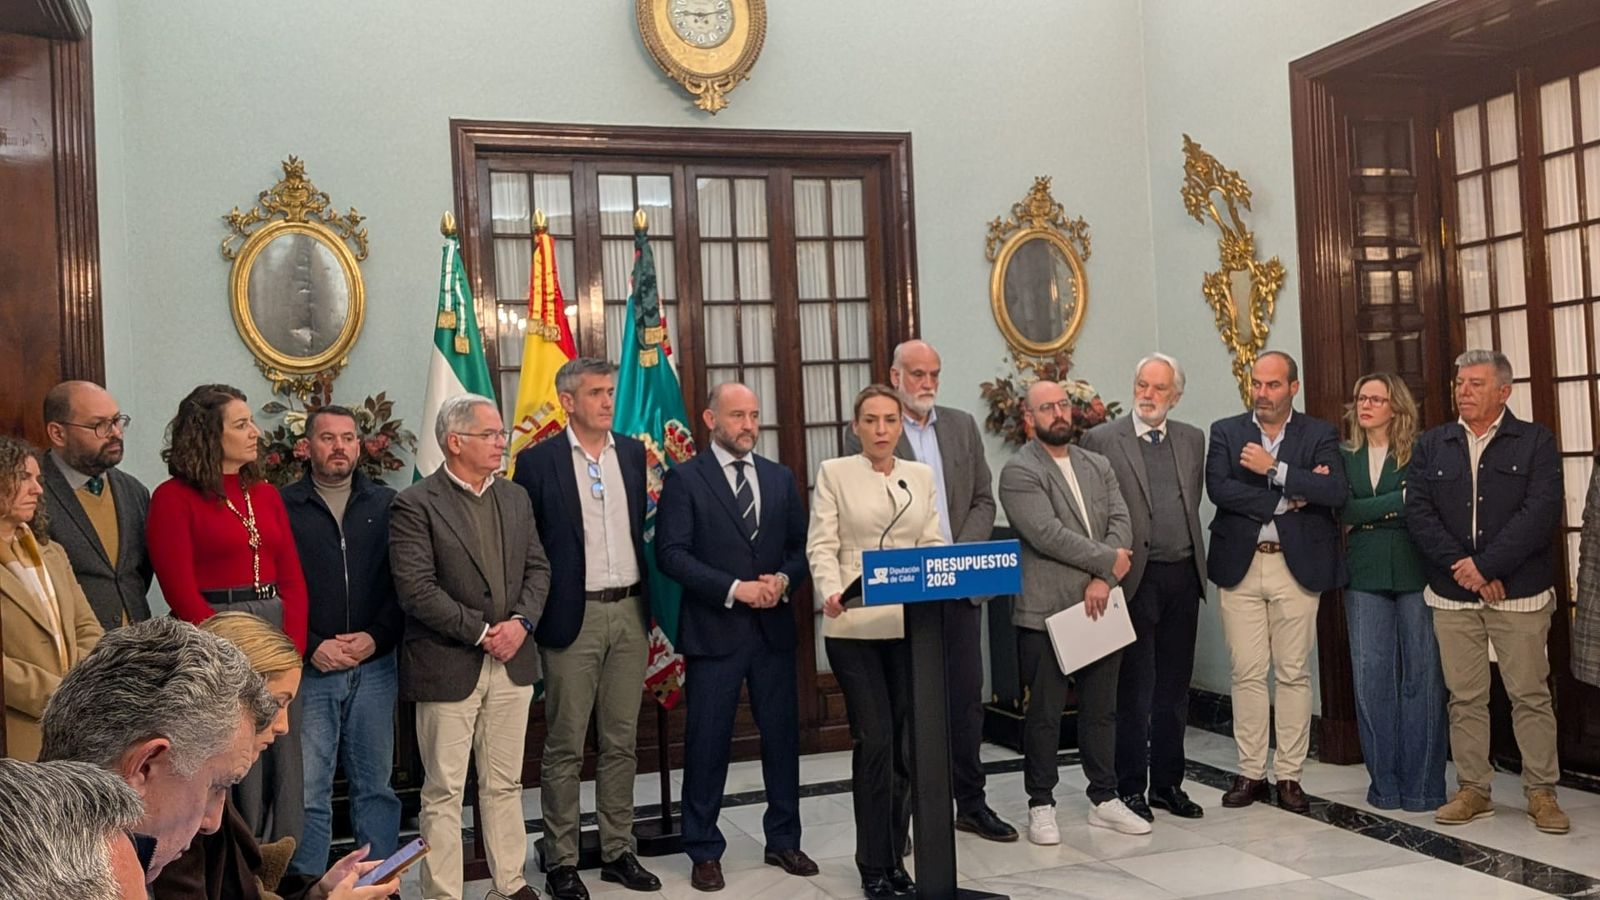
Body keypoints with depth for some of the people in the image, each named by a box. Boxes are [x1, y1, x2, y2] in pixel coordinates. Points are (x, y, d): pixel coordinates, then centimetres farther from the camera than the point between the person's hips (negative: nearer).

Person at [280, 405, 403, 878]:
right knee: (308, 792, -1)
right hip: (309, 668, -2)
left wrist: (378, 636, -7)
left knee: (376, 785, 9)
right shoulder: (283, 506, 2)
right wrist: (311, 646, -10)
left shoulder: (387, 504, 8)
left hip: (375, 667, 2)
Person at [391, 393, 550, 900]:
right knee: (444, 792, 4)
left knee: (504, 784, 15)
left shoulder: (515, 498, 11)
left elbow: (538, 568, 10)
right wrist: (481, 632, -14)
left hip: (512, 662, 5)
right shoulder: (414, 506, -8)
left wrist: (521, 622, -7)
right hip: (448, 667, -5)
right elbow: (417, 589, -15)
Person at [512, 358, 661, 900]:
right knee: (565, 748, 4)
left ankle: (618, 851, 23)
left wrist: (649, 601, 6)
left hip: (630, 612, 4)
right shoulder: (538, 462, -5)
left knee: (621, 743, 12)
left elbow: (644, 526, 12)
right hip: (573, 617, -4)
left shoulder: (634, 453, 8)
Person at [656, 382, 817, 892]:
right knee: (707, 743, 3)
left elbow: (800, 546, 12)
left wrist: (784, 580, -9)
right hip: (713, 631, -4)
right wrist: (734, 589, -18)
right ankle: (704, 851, 17)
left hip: (774, 628, 4)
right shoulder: (685, 480, -4)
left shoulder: (780, 479, 11)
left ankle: (783, 841, 26)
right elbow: (671, 554, -12)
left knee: (783, 736, 11)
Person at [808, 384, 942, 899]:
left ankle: (894, 857, 20)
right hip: (853, 625, -3)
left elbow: (933, 543, 9)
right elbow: (822, 544, -4)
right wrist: (830, 591, -22)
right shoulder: (834, 473, 3)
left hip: (911, 623, 3)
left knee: (907, 742, 5)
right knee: (874, 741, -6)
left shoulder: (921, 476, 13)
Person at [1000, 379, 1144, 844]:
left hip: (1100, 606, 6)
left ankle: (1105, 799, 25)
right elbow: (1047, 534, -17)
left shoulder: (1098, 466, 13)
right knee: (1044, 714, 3)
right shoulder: (1019, 472, -7)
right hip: (1046, 612, -6)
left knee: (1102, 708, 13)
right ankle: (1041, 806, 14)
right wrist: (1107, 560, -10)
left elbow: (1121, 522, 3)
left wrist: (1104, 580, -12)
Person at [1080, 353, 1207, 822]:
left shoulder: (1192, 439, 11)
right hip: (1136, 578, -5)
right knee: (1133, 689, 0)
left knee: (1174, 686, 12)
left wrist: (1191, 556, 14)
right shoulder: (1101, 440, -4)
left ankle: (1168, 783, 23)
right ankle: (1131, 787, 11)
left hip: (1182, 576, 5)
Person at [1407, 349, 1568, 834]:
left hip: (1518, 592, -2)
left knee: (1531, 695, 2)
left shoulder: (1535, 441, 2)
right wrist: (1460, 567, -11)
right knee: (1464, 698, 8)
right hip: (1451, 594, 3)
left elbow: (1541, 512, -10)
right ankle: (1473, 789, 17)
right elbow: (1418, 510, 1)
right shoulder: (1432, 445, 10)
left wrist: (1485, 565, -16)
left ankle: (1541, 792, 14)